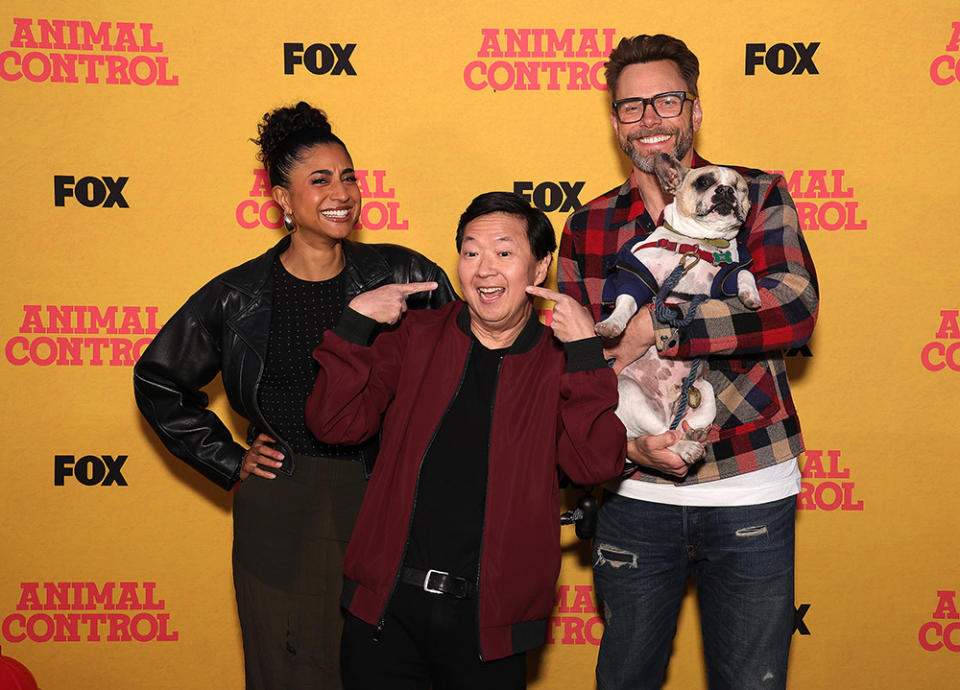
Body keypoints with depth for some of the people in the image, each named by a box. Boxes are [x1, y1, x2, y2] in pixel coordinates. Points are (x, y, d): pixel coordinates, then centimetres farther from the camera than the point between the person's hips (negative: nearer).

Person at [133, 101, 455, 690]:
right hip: (279, 507, 0)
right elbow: (158, 382, 14)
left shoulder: (402, 277, 1)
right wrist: (229, 461, 8)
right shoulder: (239, 297, 3)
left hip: (381, 500, 0)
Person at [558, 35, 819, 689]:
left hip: (748, 491, -2)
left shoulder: (756, 195, -3)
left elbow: (795, 306, -21)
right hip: (636, 492, 2)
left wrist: (655, 328, -25)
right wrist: (629, 440, -16)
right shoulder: (588, 226, 5)